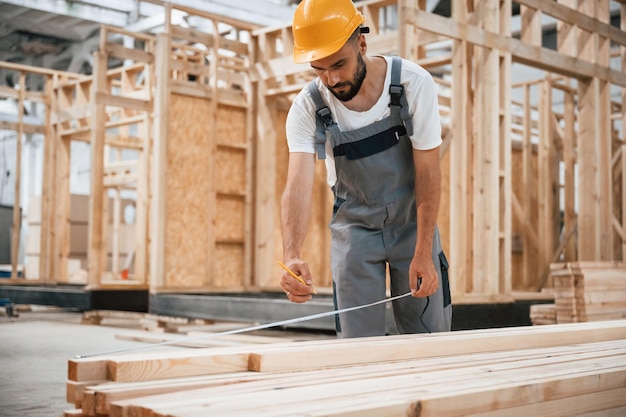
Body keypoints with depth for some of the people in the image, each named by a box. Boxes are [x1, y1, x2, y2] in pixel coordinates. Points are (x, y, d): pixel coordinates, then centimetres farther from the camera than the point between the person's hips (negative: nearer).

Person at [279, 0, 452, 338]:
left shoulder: (413, 84, -21)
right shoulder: (307, 108, -19)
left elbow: (428, 172, -17)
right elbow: (298, 185, -29)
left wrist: (423, 253, -20)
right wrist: (291, 255, -47)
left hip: (413, 223, 0)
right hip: (355, 229, 1)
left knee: (429, 337, 4)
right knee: (358, 343, 1)